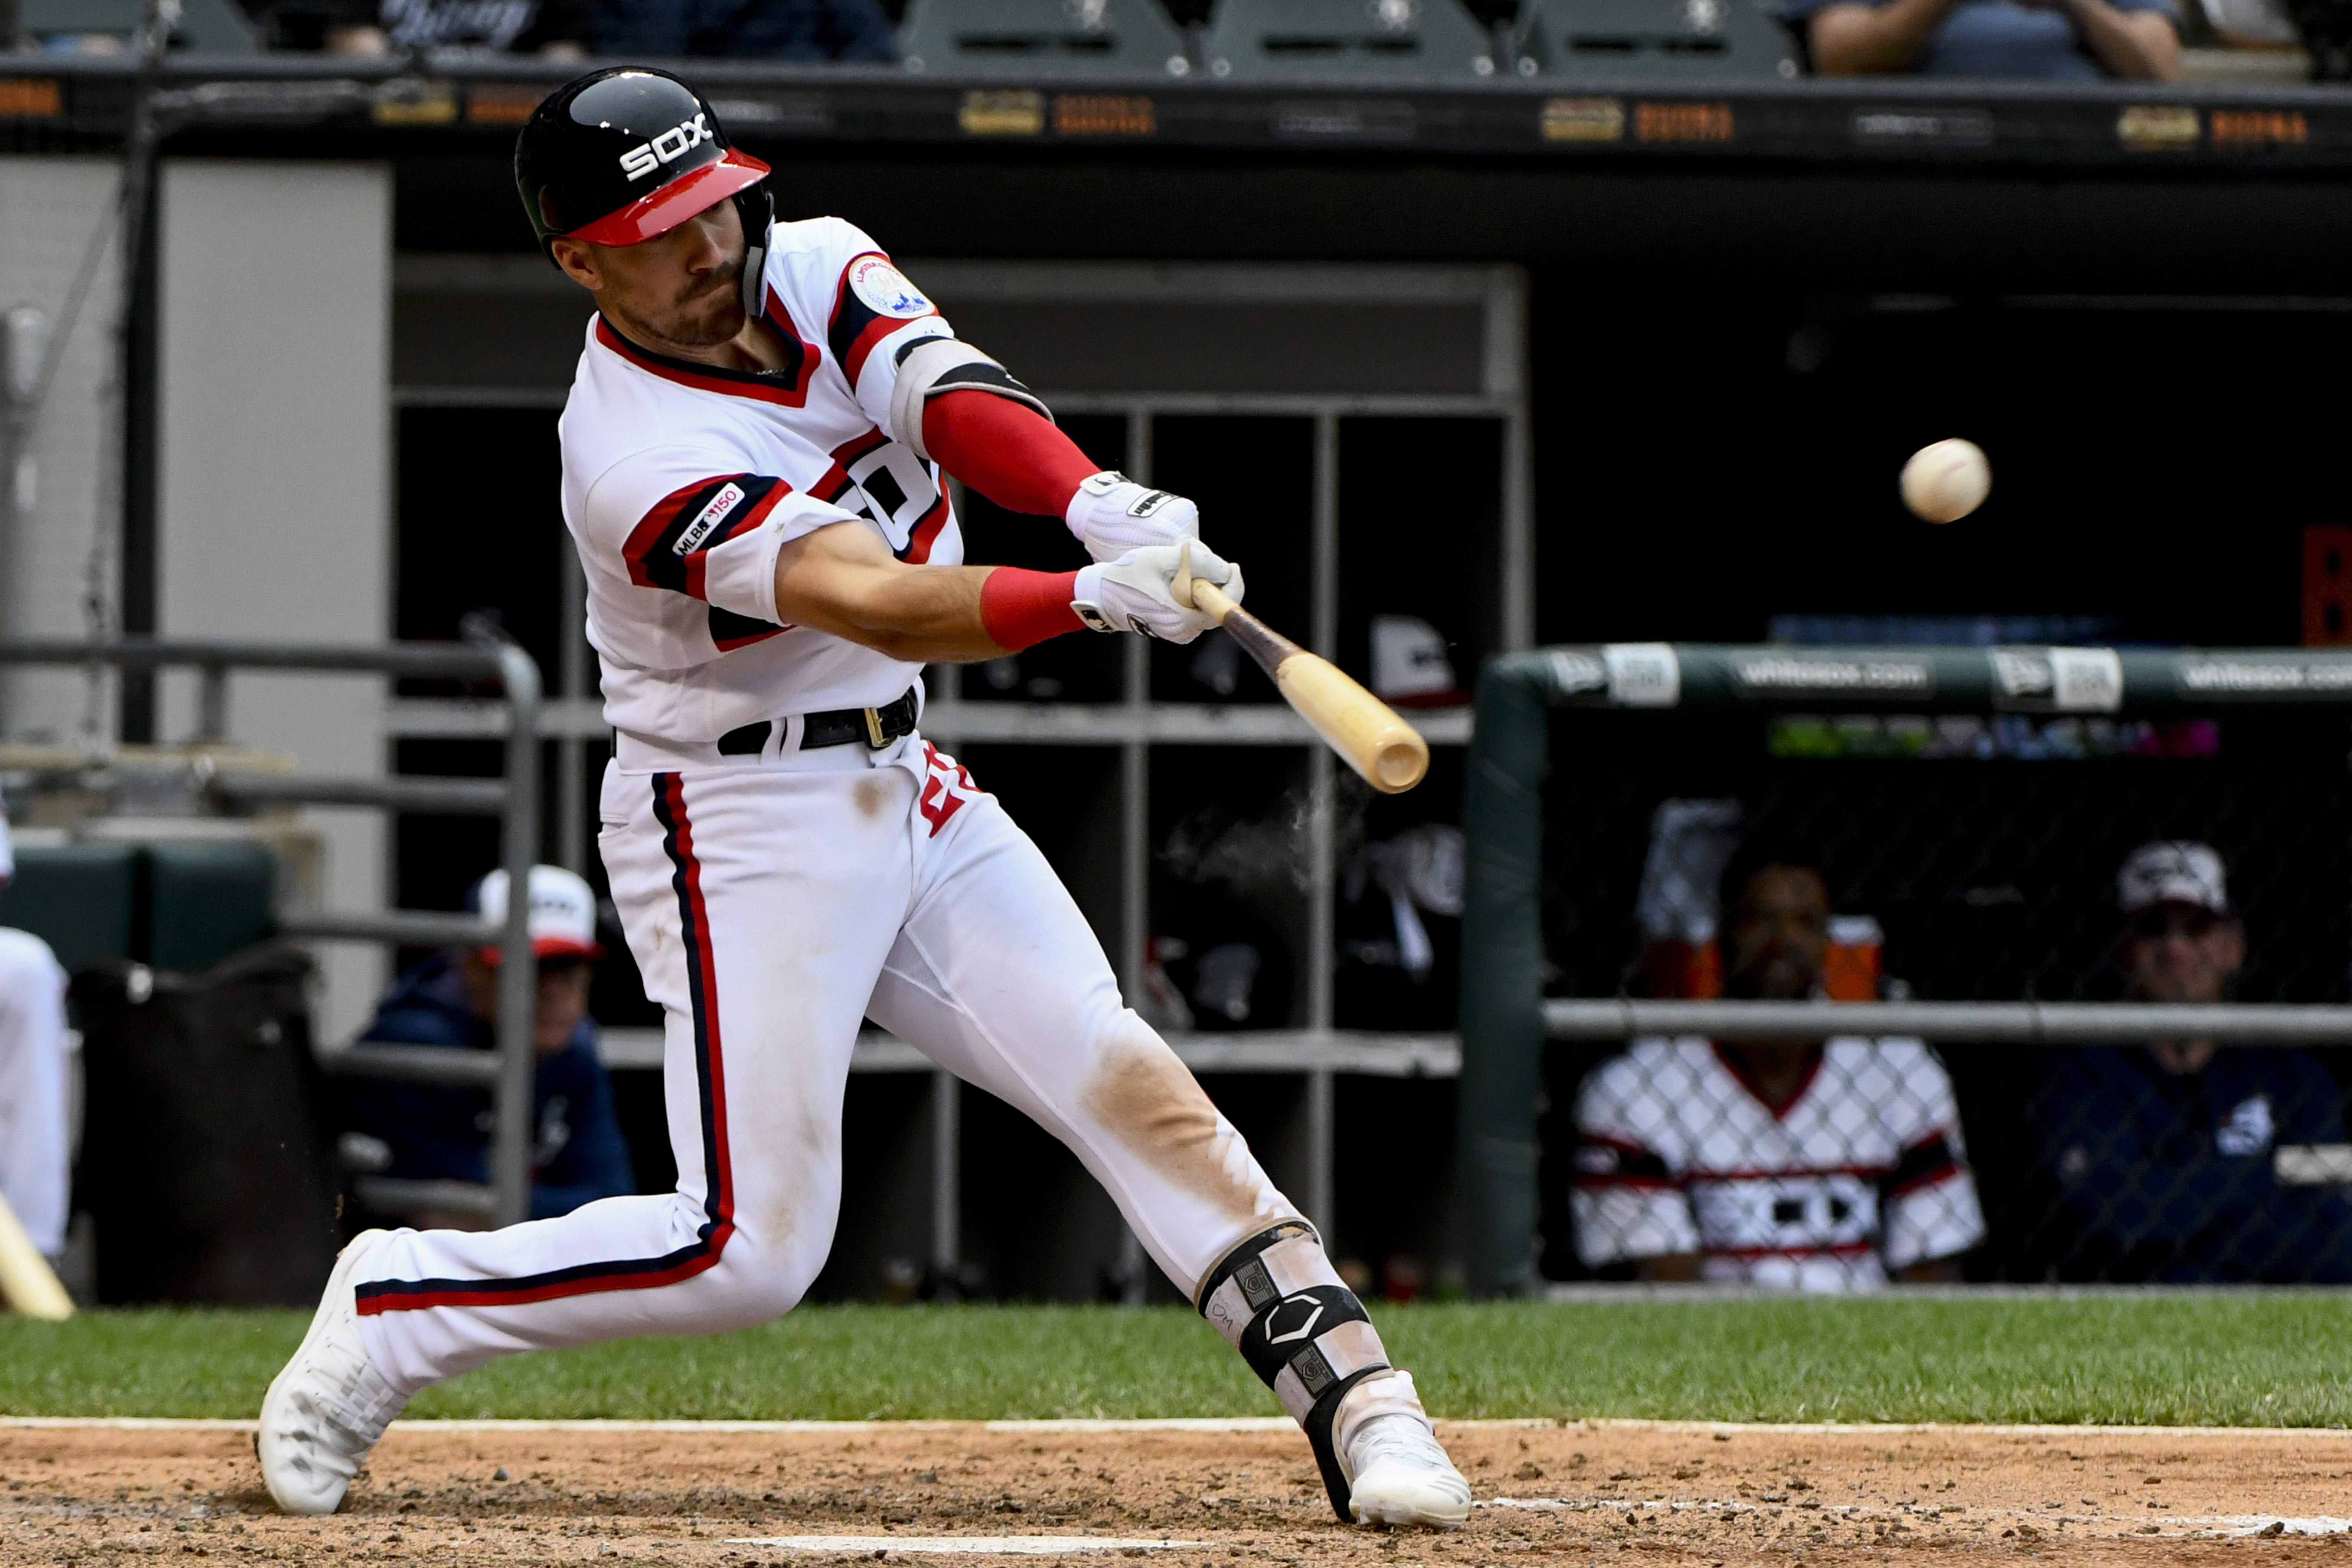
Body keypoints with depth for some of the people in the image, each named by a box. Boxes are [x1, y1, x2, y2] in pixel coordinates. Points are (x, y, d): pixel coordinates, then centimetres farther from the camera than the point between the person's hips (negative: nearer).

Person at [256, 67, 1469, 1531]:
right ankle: (386, 1315, 7)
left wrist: (1102, 502, -40)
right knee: (751, 1248, -9)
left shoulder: (816, 270, -2)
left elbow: (952, 397, -20)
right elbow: (882, 605, -35)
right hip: (741, 822, -7)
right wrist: (1096, 596, -49)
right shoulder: (641, 461, -24)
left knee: (1127, 1081, -5)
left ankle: (1362, 1406, -8)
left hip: (907, 792, 7)